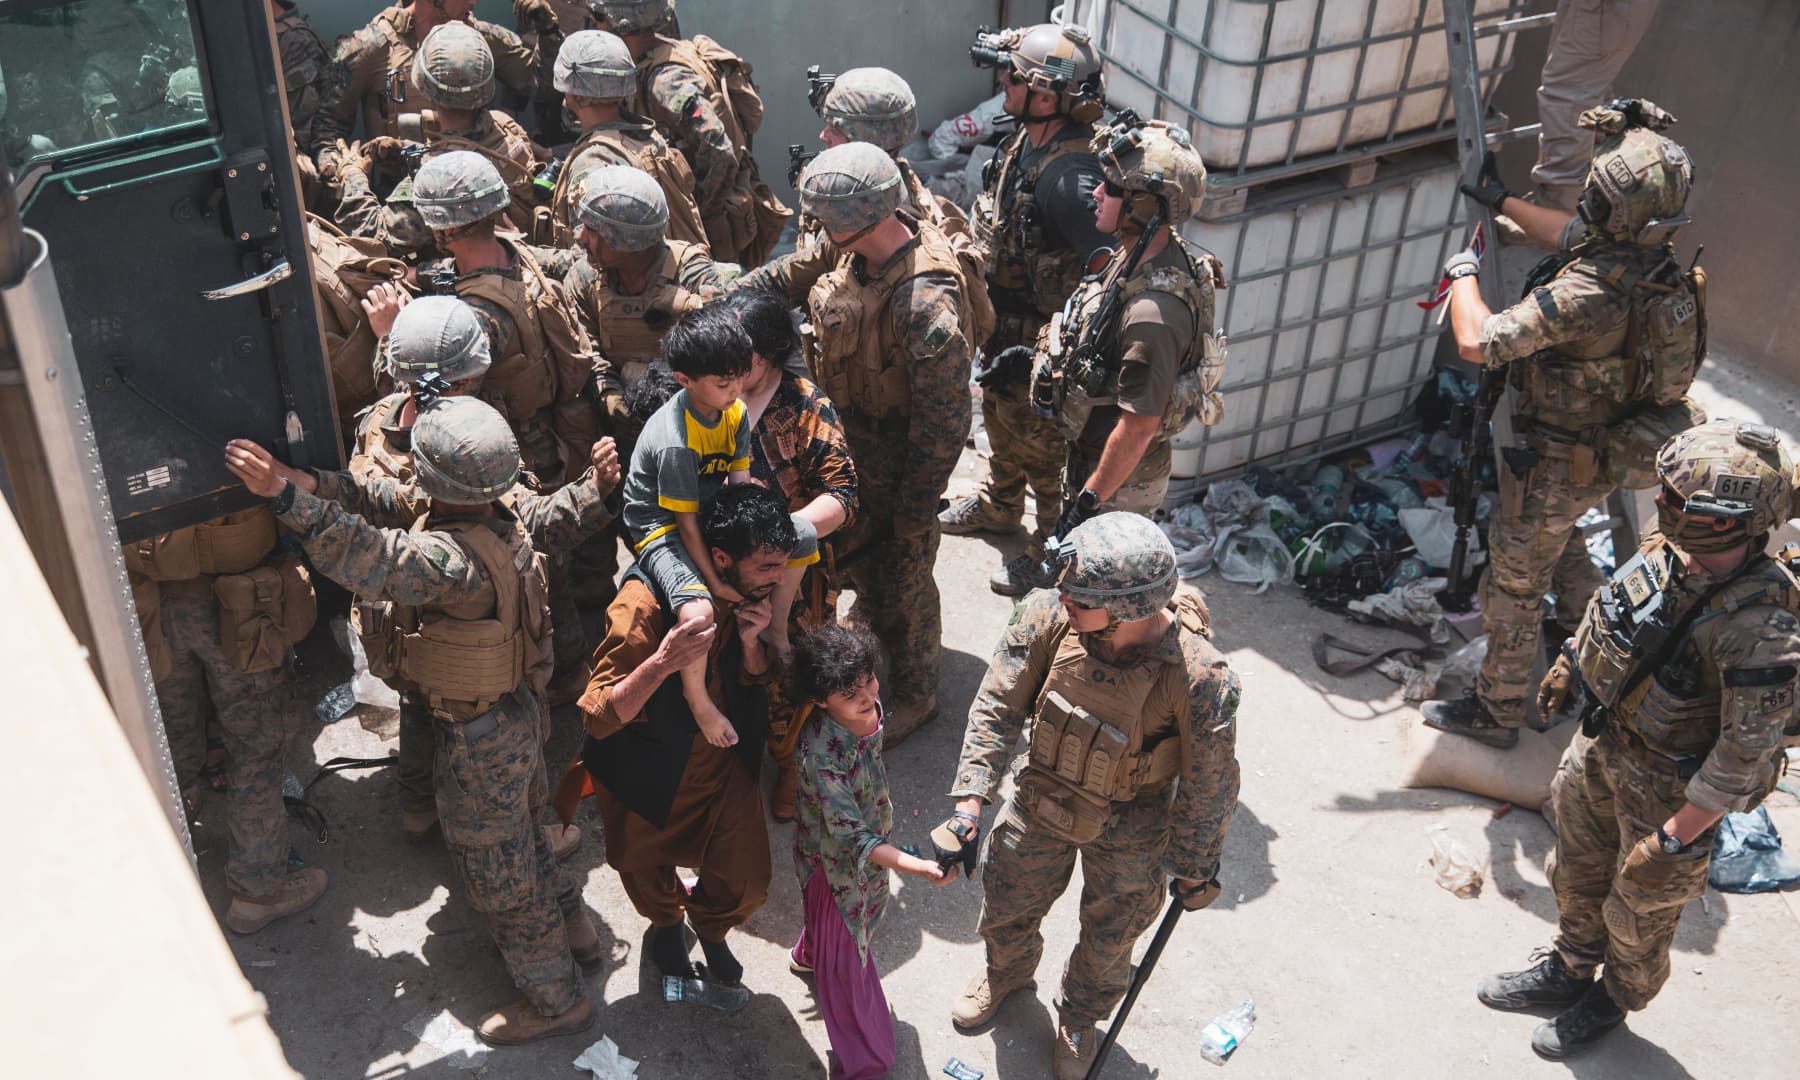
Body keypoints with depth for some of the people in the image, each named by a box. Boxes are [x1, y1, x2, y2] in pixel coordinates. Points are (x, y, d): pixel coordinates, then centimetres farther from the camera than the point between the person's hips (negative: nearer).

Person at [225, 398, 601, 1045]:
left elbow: (371, 559, -50)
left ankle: (556, 999, 26)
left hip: (479, 738, -9)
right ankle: (572, 932, 49)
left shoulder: (455, 559, -36)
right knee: (516, 838, 30)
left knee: (495, 870, 10)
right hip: (514, 712, 9)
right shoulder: (502, 529, -6)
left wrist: (283, 495, -55)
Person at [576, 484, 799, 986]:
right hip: (647, 769, -3)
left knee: (747, 884, 3)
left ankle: (709, 921, 40)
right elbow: (598, 717, -31)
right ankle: (666, 920, 57)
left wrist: (751, 643, -22)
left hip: (724, 758, 4)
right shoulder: (644, 603, -33)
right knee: (646, 874, 19)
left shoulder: (755, 593, -16)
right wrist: (661, 663, -48)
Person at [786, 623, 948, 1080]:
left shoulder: (868, 710, -20)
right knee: (845, 959, 12)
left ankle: (808, 955, 69)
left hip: (871, 842, 7)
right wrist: (919, 867, -48)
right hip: (834, 860, -7)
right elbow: (851, 836, -38)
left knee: (857, 918, 35)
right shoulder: (822, 754, -42)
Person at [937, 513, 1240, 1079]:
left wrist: (1193, 869, -6)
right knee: (1006, 907, 27)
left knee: (1108, 941, 22)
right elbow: (998, 708, -15)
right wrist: (970, 803, -21)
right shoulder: (1047, 616, -29)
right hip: (1039, 801, 3)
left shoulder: (1198, 678, -36)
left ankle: (1080, 1017, 58)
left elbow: (1209, 783, -19)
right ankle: (1006, 973, 64)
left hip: (1129, 829, -3)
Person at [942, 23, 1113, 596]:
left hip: (1041, 340, -9)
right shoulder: (1024, 141, -5)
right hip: (1004, 323, 9)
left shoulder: (1070, 176, -35)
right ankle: (998, 506, 54)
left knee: (1041, 446, 10)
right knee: (1000, 415, 29)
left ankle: (1053, 548, 32)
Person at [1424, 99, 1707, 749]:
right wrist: (1503, 202, 22)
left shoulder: (1587, 294, -38)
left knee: (1515, 578, 8)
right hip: (1612, 444, 8)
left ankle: (1497, 710, 23)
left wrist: (1462, 272, -21)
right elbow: (1577, 238, 13)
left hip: (1562, 460, -8)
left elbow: (1477, 342, -39)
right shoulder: (1652, 258, -9)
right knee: (1558, 536, 34)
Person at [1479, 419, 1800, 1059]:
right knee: (1576, 872, 27)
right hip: (1601, 742, 7)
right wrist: (1569, 662, 20)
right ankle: (1568, 970, 54)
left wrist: (1675, 840, -24)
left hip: (1666, 784, -6)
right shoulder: (1669, 550, -16)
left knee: (1639, 909, 21)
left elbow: (1745, 756, -30)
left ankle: (1614, 999, 50)